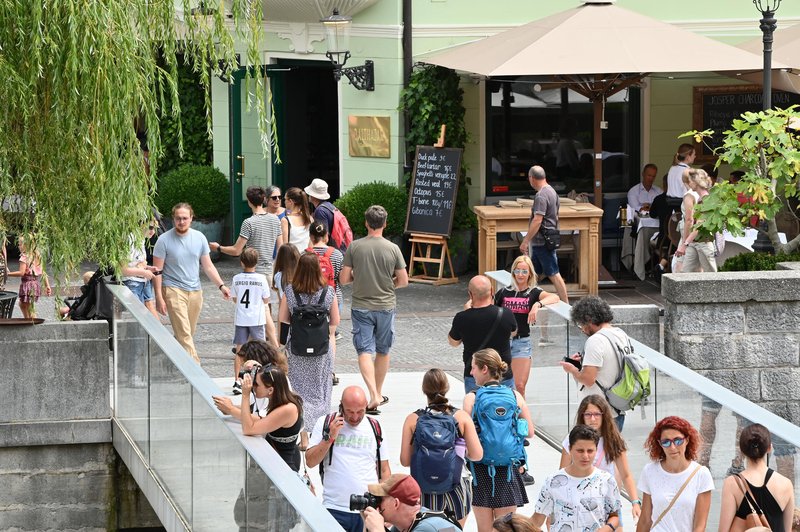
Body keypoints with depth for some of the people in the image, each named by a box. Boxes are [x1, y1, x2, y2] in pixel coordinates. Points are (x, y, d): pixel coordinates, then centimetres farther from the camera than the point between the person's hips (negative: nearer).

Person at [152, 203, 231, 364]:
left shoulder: (199, 238, 5)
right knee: (184, 334, -13)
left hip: (195, 291, 5)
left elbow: (208, 266, 10)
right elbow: (157, 270, -6)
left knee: (188, 333, 12)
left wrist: (221, 285, -2)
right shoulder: (164, 240, -7)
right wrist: (159, 298, -11)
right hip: (174, 290, -5)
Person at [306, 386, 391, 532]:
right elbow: (310, 462, 0)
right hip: (335, 509, -1)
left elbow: (384, 470, 12)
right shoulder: (325, 423, 5)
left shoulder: (375, 427, 9)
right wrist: (330, 437, -10)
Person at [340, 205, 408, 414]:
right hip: (385, 306, 1)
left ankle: (374, 395, -21)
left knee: (365, 351, -4)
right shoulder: (392, 249, -7)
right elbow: (403, 281, -2)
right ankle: (379, 394, 29)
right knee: (383, 351, 17)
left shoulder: (354, 247, -7)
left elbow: (344, 279, -4)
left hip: (361, 307, -1)